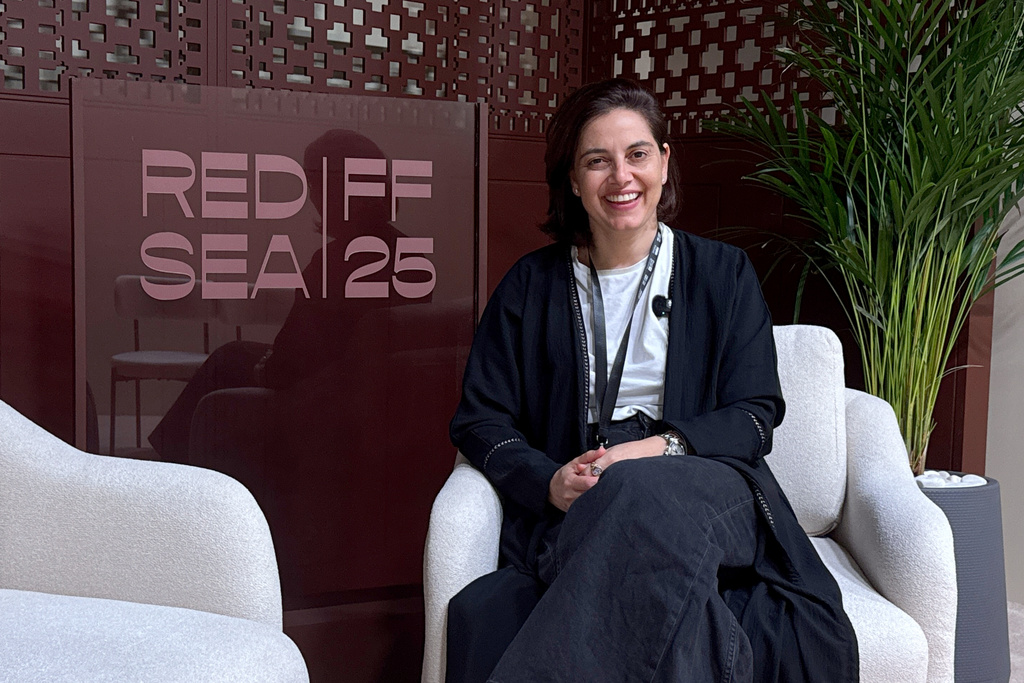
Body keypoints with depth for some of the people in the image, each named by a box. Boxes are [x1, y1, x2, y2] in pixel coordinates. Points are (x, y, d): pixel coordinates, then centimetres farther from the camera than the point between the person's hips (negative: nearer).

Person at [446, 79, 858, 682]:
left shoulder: (723, 274, 14)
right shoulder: (531, 286, 15)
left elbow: (756, 415, 7)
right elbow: (479, 420, 11)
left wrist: (663, 447, -13)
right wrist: (550, 481, -10)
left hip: (706, 487, 1)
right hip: (574, 513, 0)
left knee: (642, 495, -38)